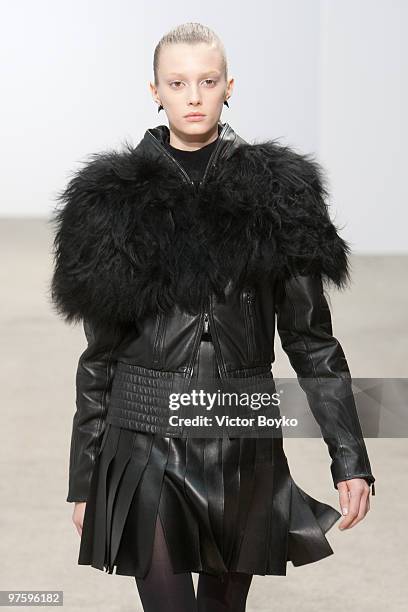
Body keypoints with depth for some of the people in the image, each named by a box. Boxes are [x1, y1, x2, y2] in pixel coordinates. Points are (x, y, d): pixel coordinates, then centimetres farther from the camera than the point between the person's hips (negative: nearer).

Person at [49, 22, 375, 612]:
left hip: (245, 445, 1)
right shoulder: (117, 201, 2)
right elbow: (100, 352, 6)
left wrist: (349, 458, -2)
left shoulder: (276, 194, 2)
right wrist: (84, 477, 6)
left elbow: (310, 337, 4)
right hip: (146, 444, -1)